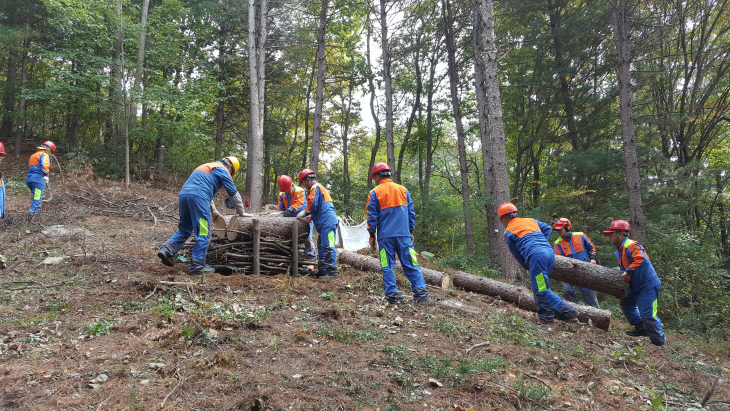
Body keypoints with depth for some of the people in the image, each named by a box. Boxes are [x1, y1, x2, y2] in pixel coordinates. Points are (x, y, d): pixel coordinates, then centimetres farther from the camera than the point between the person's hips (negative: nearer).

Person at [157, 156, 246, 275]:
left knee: (184, 229, 19)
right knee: (203, 234, -5)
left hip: (183, 194, 8)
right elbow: (234, 194, 12)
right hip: (198, 197, -8)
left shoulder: (206, 167, 35)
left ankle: (166, 250, 2)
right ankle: (197, 266, -7)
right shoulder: (223, 170, 10)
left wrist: (214, 211, 45)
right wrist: (240, 212, 26)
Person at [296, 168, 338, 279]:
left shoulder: (315, 188, -7)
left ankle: (332, 271, -9)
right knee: (321, 246, 14)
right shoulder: (318, 188, 25)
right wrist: (309, 218, 20)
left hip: (328, 222, -11)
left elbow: (313, 205, -15)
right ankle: (323, 270, 20)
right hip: (325, 223, 11)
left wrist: (304, 213, 1)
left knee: (327, 246, -11)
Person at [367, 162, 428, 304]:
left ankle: (392, 294, 0)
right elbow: (411, 212, 13)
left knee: (388, 266, 3)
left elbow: (372, 217, 0)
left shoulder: (374, 193, 0)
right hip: (404, 234, 3)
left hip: (385, 235, -2)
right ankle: (420, 292, -3)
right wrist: (411, 231, 20)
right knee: (410, 264, 4)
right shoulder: (403, 190, 11)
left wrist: (372, 236, 6)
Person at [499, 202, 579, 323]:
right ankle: (546, 315, 14)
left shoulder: (508, 233, 10)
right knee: (538, 286, 16)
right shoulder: (530, 220, 25)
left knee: (541, 290, -5)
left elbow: (516, 254, 12)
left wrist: (527, 266, 23)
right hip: (550, 252, 8)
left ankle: (568, 311, -13)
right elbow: (548, 228, 22)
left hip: (536, 256, -7)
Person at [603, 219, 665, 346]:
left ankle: (659, 340, 3)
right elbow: (623, 269, 17)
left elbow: (641, 260, -35)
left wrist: (628, 271, -32)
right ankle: (641, 329, 31)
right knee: (626, 304, 21)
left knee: (647, 314, -11)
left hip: (648, 285, -11)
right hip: (636, 286, 11)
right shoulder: (619, 250, 12)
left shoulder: (631, 246, -20)